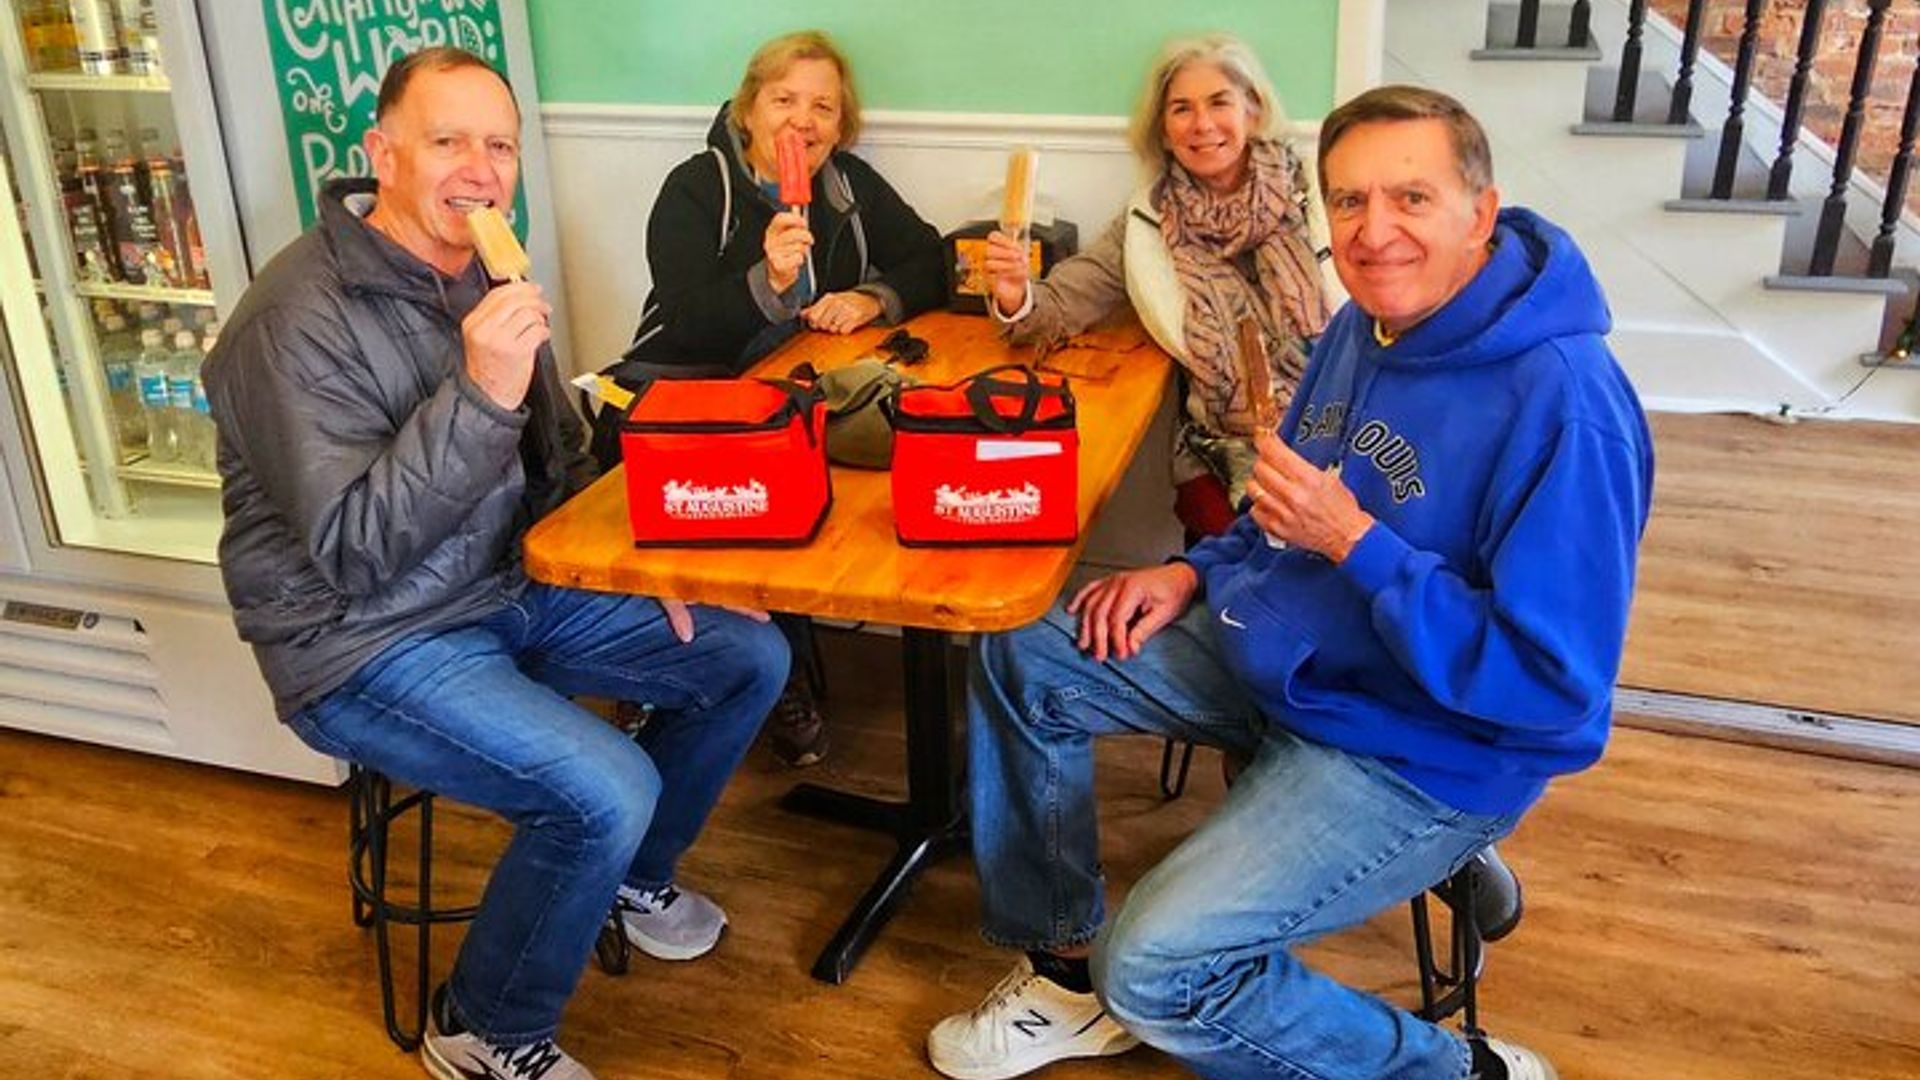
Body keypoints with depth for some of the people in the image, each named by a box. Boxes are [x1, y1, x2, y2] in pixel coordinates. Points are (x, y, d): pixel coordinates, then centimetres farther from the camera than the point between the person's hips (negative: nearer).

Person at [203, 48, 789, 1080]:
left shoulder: (484, 280, 4)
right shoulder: (302, 317, -21)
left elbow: (557, 465, 15)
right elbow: (349, 552, -27)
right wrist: (480, 394, -35)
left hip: (511, 589, 8)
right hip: (367, 646, -8)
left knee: (750, 656, 3)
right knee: (610, 792, -26)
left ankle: (633, 872, 27)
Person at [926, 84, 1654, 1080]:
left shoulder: (1562, 405, -27)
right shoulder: (1369, 323, 1)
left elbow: (1554, 686, -28)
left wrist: (1353, 540, -29)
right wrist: (1199, 573, 0)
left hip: (1423, 750, -9)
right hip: (1282, 653, 9)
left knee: (1161, 969, -22)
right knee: (1022, 654, 7)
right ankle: (1068, 972, 16)